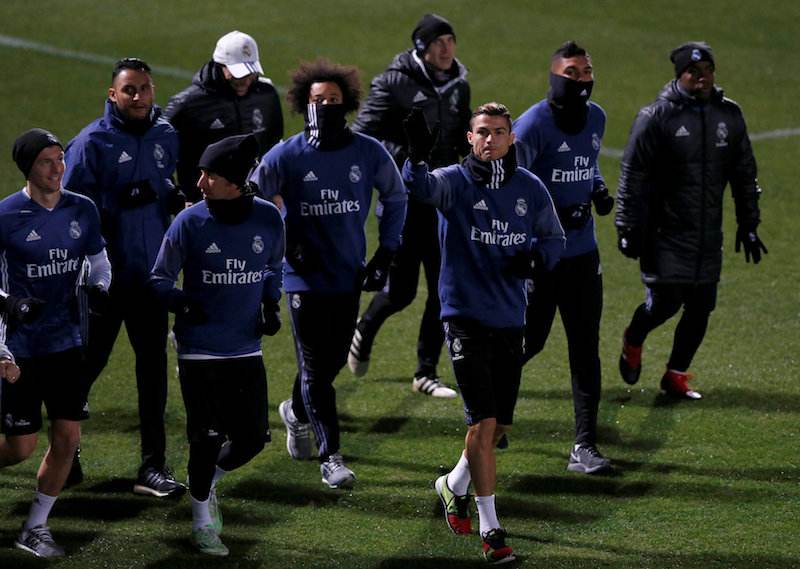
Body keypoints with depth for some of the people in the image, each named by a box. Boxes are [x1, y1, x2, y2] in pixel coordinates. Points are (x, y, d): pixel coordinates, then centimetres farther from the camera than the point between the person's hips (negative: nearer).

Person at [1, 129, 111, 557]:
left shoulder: (82, 210, 2)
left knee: (67, 438, 1)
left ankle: (35, 528, 16)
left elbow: (98, 260, 16)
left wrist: (98, 288, -4)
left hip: (66, 341, 5)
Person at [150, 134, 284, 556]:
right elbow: (160, 278, 0)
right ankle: (202, 523, 21)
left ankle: (206, 480, 35)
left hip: (247, 349, 3)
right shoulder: (190, 222, -10)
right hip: (199, 350, -3)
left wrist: (271, 306, 2)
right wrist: (180, 303, -20)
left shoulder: (267, 218, -2)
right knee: (207, 439, 0)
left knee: (252, 439, 4)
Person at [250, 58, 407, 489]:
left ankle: (297, 413, 42)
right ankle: (330, 457, 1)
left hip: (349, 275, 3)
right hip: (305, 275, -3)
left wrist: (386, 252, 8)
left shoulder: (369, 153, -2)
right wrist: (284, 243, -6)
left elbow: (395, 197, 14)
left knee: (334, 360, 12)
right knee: (316, 367, -6)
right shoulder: (287, 156, -8)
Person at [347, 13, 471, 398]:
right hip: (405, 201, -5)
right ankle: (364, 330, 32)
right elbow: (362, 135, -9)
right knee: (401, 290, -1)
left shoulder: (458, 85, 9)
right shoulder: (395, 82, -9)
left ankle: (426, 373, 10)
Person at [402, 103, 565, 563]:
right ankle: (490, 530, -3)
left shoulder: (530, 188, 3)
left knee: (501, 425, 12)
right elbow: (421, 186, -30)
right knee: (483, 422, -10)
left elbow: (554, 238, 16)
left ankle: (455, 486, 40)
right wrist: (418, 158, -51)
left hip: (511, 318, 5)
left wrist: (534, 258, -7)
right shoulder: (455, 182, -8)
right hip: (466, 316, -5)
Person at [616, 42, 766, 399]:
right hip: (665, 232, -5)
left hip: (708, 235, 5)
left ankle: (676, 376, 19)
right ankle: (633, 341, 25)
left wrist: (749, 225, 16)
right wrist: (627, 229, -8)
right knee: (665, 302, -8)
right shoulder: (656, 117, -8)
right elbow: (632, 176, -6)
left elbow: (744, 175, 16)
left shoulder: (729, 115, 6)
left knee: (701, 306, 3)